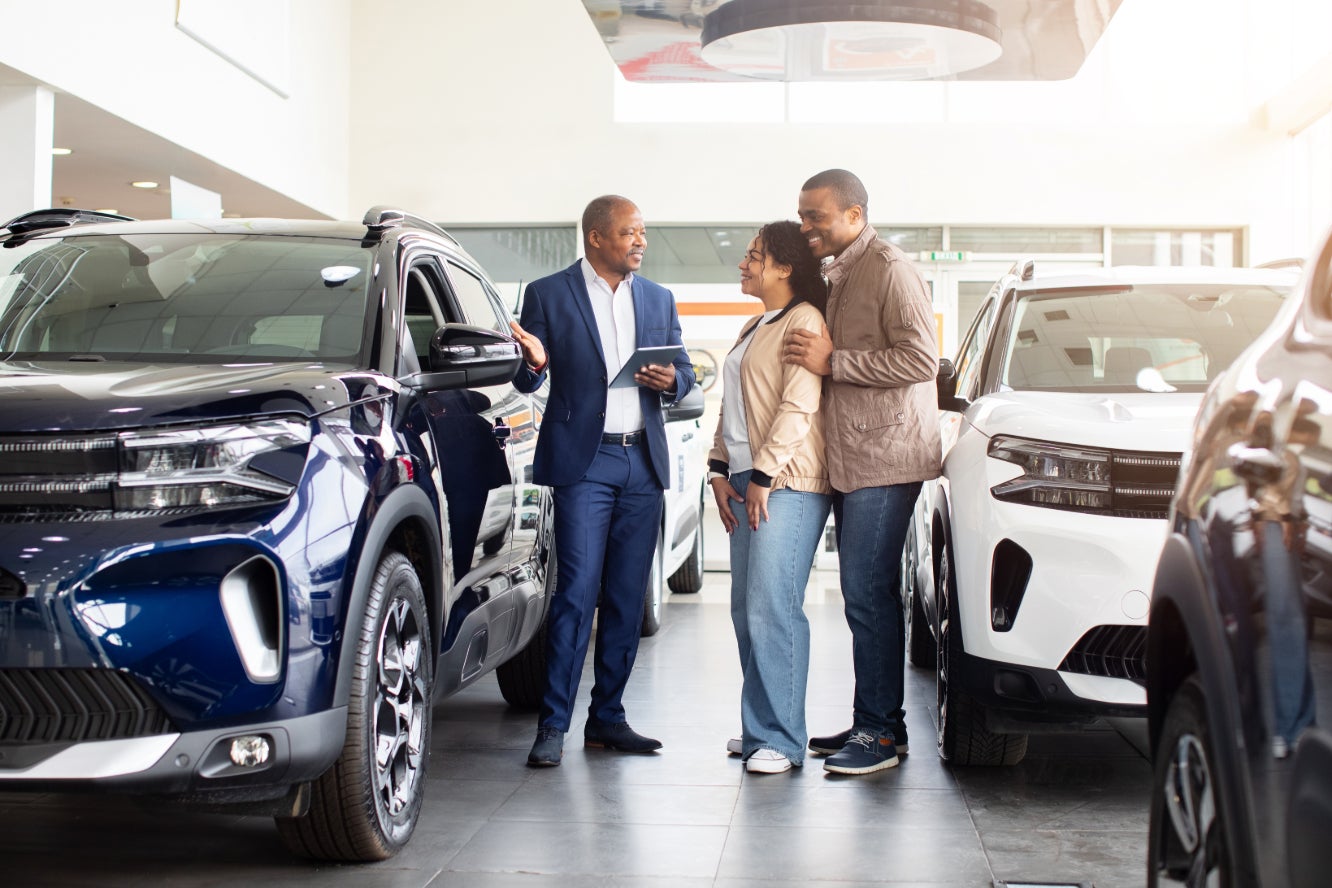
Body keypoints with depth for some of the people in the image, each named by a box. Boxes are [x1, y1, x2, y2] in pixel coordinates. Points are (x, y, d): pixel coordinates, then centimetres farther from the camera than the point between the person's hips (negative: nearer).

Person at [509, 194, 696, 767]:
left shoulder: (658, 300, 14)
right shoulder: (548, 295, 1)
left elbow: (684, 371, 17)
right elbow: (527, 382, 0)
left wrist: (671, 380, -6)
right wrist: (534, 363, -23)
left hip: (643, 462, 5)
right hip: (584, 461, -5)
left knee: (627, 598, 7)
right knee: (577, 592, -11)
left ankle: (607, 717, 15)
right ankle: (553, 725, -5)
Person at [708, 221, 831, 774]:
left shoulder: (804, 322, -7)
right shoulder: (753, 328, 22)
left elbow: (798, 407, -15)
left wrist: (764, 475, -17)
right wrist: (720, 468, 12)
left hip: (786, 484, -9)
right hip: (746, 481, 9)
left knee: (772, 610, -12)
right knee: (746, 611, 9)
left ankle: (780, 739, -7)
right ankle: (758, 728, 16)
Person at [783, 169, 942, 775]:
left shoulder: (889, 270, -10)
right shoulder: (837, 276, 20)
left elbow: (920, 359, -19)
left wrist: (833, 361, -17)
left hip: (884, 457, -10)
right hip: (849, 458, 10)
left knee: (868, 594, -9)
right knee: (864, 594, 11)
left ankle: (881, 732, -3)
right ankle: (871, 724, 17)